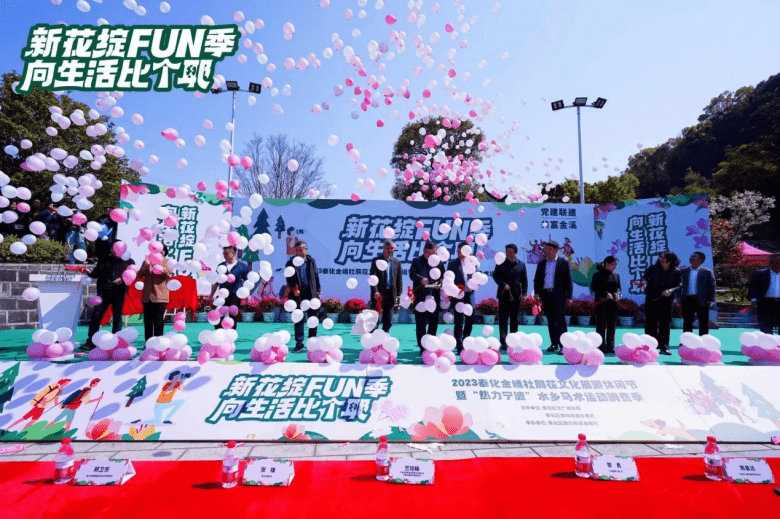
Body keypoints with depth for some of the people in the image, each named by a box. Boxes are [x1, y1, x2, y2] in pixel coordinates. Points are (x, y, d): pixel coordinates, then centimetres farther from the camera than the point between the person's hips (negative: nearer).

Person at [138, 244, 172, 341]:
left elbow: (167, 273, -10)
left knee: (158, 321, -4)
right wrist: (146, 265, -10)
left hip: (160, 296, -3)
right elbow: (139, 275, 6)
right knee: (148, 321, 6)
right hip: (147, 296, 3)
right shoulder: (147, 261, 17)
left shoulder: (167, 262, 8)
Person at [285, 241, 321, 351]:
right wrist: (294, 289, -21)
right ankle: (299, 343, 10)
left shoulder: (311, 261, 5)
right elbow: (289, 280, -5)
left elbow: (316, 276, 10)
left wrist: (318, 291, 7)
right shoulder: (291, 263, -2)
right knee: (298, 319, 2)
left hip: (311, 294, 2)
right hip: (298, 294, -2)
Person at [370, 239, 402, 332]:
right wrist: (375, 292, -20)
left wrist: (398, 295, 4)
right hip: (379, 294, -3)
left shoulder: (397, 262, 12)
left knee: (388, 322, 7)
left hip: (391, 295, 4)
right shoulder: (376, 260, 1)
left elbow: (399, 280, 12)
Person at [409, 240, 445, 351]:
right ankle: (422, 347, 7)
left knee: (434, 322, 11)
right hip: (420, 297, -3)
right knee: (421, 323, 0)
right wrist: (421, 279, -30)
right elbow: (412, 274, -11)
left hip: (434, 296, 3)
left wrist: (440, 284, -12)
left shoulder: (438, 262, 10)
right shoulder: (417, 261, 2)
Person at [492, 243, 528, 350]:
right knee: (503, 319, -4)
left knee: (514, 319, 9)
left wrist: (524, 293, 1)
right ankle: (503, 342, -2)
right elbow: (495, 275, 1)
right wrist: (503, 284, -15)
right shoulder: (501, 264, 5)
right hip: (504, 295, -1)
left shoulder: (521, 265, 8)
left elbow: (524, 280, 10)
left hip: (516, 296, 2)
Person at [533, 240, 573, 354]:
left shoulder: (563, 263, 2)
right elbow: (537, 279, 13)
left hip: (559, 295, -4)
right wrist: (537, 292, 1)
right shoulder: (542, 263, 12)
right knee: (550, 320, 8)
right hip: (545, 295, 4)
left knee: (560, 320, -8)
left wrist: (569, 297, -4)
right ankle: (554, 344, 16)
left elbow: (568, 280, 1)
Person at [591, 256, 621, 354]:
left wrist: (617, 294, -7)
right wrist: (606, 294, -18)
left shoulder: (616, 275, 13)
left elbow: (618, 287, 15)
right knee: (601, 325, -1)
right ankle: (601, 347, 6)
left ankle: (610, 346, 17)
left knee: (612, 325, 8)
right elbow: (594, 288, -8)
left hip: (613, 303, 5)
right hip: (601, 304, -5)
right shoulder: (598, 275, -4)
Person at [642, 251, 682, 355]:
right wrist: (644, 283, -19)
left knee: (665, 323, 6)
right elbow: (644, 277, 4)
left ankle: (664, 347, 14)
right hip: (651, 300, -1)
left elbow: (679, 285, -1)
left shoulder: (676, 272, 2)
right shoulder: (653, 268, 1)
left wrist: (671, 290, -20)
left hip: (666, 300, 1)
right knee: (651, 323, 0)